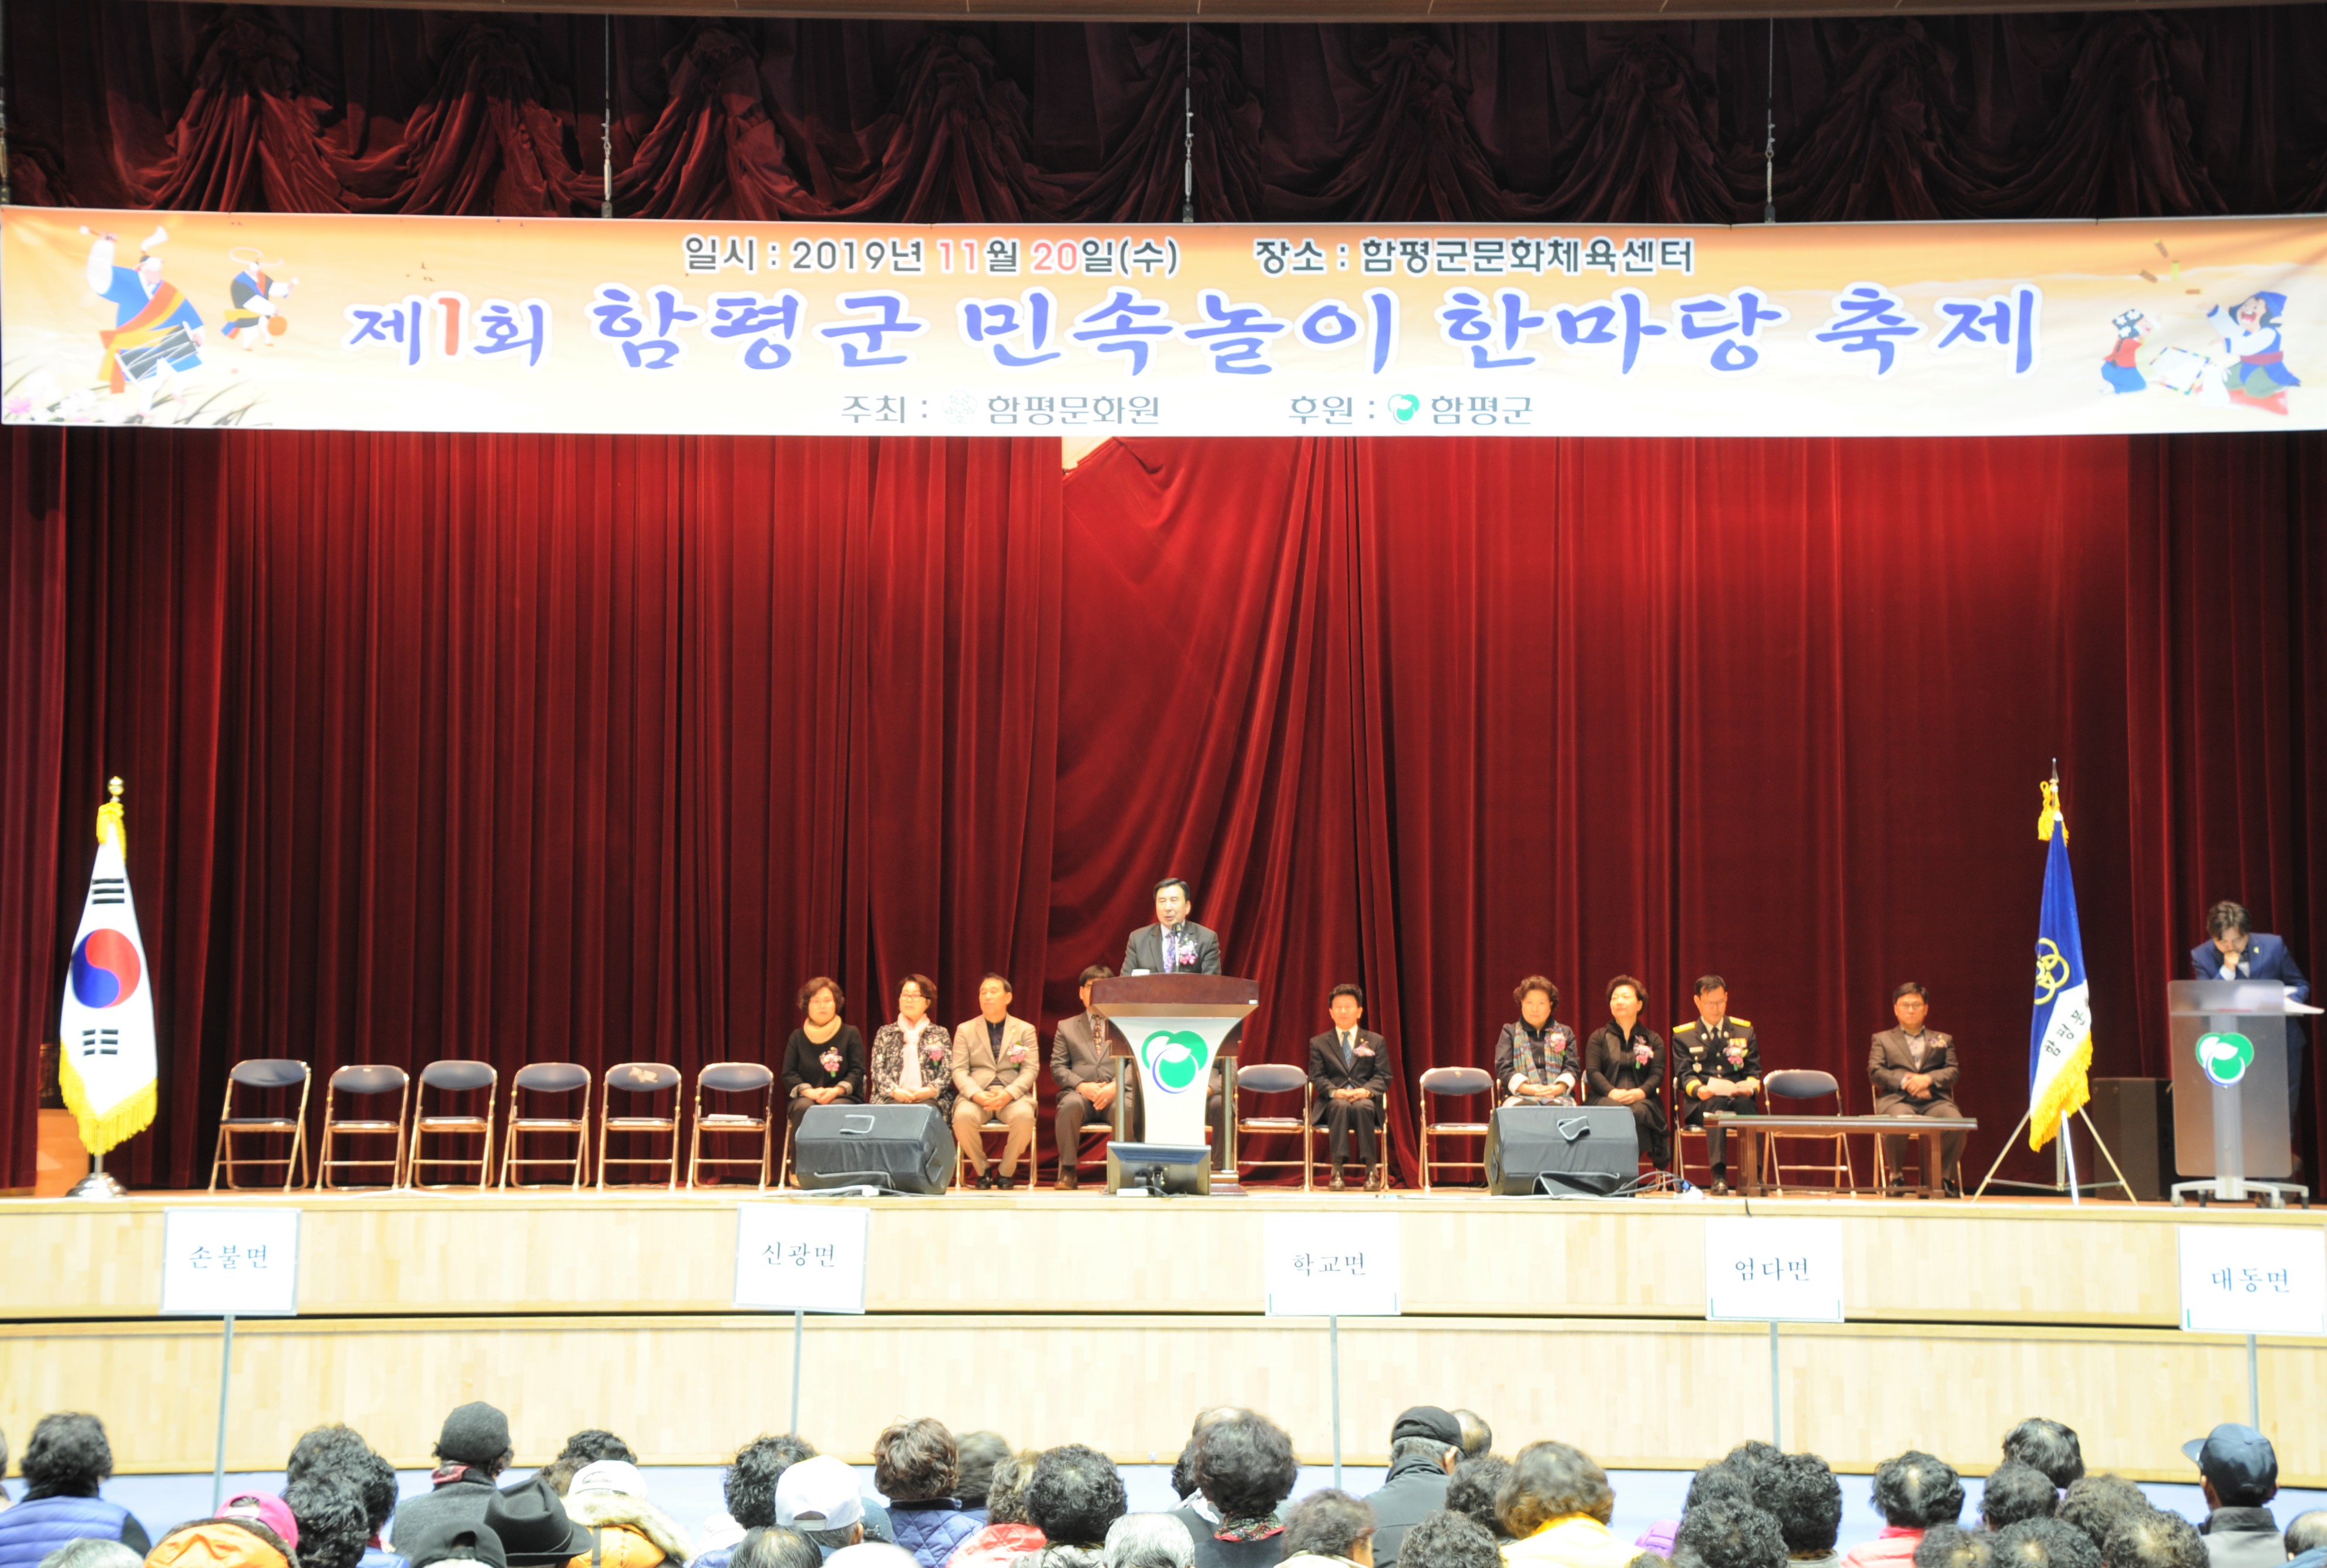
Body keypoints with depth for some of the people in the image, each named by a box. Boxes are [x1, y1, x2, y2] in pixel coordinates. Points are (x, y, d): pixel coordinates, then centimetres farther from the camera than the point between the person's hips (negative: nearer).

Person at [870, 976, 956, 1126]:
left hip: (929, 1099, 0)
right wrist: (894, 1091, -12)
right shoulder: (885, 1033, 18)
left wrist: (932, 1090, -14)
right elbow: (877, 1070, 8)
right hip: (893, 1099, 0)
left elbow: (948, 1071, 7)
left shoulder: (940, 1034, 17)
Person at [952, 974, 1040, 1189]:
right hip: (976, 1095, 0)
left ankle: (1006, 1172, -11)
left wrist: (1008, 1094, -18)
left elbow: (1029, 1070, 1)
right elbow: (959, 1070, 3)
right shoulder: (965, 1030, 13)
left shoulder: (1025, 1030, 12)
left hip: (1012, 1095, 0)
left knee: (1024, 1115, -35)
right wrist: (977, 1095, -17)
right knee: (963, 1116, -34)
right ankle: (982, 1171, -9)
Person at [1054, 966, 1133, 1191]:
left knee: (1126, 1108, -37)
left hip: (1117, 1092, -1)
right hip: (1080, 1092, 1)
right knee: (1069, 1104, -36)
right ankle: (1067, 1170, -24)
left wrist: (1116, 1086, -13)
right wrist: (1082, 1086, -9)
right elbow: (1058, 1067, 11)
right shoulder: (1067, 1027, 20)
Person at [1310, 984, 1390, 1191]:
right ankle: (1337, 1170, -40)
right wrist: (1335, 1092, -17)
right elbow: (1317, 1077, 5)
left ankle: (1371, 1170, -35)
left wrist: (1366, 1091, -17)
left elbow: (1383, 1077, 5)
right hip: (1332, 1103, 0)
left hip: (1366, 1100, 0)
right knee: (1341, 1106, -37)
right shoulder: (1318, 1043, 15)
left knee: (1363, 1107, -37)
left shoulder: (1376, 1042, 15)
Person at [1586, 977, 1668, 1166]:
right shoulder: (1599, 1037, 18)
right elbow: (1592, 1071, 4)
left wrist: (1640, 1092, -16)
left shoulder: (1653, 1040, 20)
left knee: (1637, 1113, -37)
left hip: (1642, 1100, 1)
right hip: (1605, 1099, -1)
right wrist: (1612, 1092, -16)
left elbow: (1657, 1074, 6)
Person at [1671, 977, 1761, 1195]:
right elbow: (1684, 1075, 3)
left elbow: (1754, 1072, 11)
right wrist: (1699, 1090, -21)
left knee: (1747, 1104, -36)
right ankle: (1719, 1176, -46)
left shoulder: (1745, 1031, 17)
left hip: (1739, 1098, 1)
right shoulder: (1683, 1035, 12)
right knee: (1716, 1104, -38)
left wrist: (1750, 1087, -14)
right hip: (1701, 1103, -1)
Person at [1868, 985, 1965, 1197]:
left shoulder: (1943, 1040, 26)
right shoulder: (1882, 1039, 21)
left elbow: (1953, 1071, 11)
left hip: (1935, 1100, 2)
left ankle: (1946, 1176, -10)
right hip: (1897, 1100, -2)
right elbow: (1875, 1071, 5)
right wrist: (1905, 1082, -11)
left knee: (1957, 1123, -33)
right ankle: (1897, 1176, -13)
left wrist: (1928, 1079, -11)